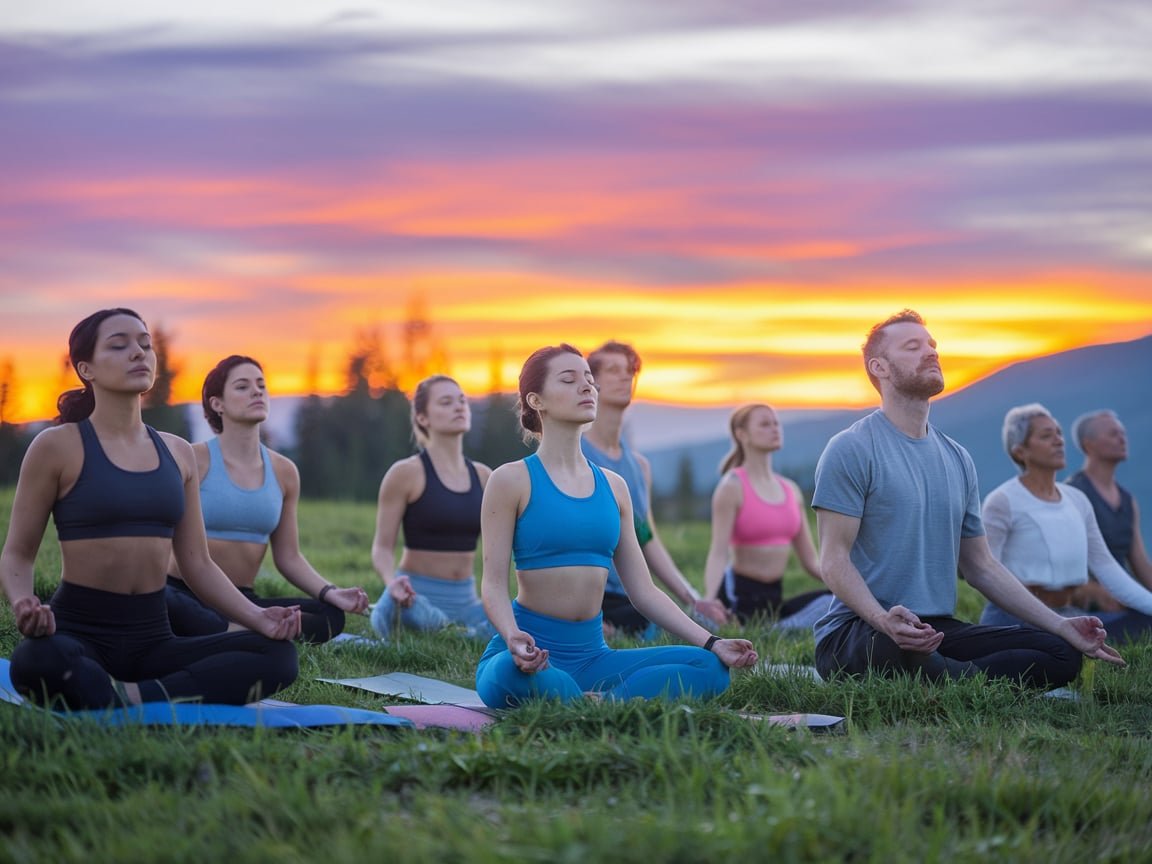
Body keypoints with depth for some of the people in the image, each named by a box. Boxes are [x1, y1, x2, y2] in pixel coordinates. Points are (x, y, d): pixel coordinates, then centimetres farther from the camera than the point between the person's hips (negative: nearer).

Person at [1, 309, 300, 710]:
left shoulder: (177, 453, 13)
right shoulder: (58, 447, -1)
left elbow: (197, 564, 15)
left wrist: (257, 616, -3)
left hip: (152, 640, 5)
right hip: (79, 632, -5)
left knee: (278, 653, -19)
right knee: (36, 661, -42)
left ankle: (133, 697, -25)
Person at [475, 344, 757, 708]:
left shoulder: (614, 486, 14)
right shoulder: (512, 480, -1)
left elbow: (643, 590, 13)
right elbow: (494, 582, -8)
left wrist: (711, 643, 3)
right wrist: (513, 637, -30)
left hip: (592, 655, 6)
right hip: (530, 653, -6)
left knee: (709, 668, -15)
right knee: (514, 675, -42)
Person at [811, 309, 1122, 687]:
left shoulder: (957, 459, 18)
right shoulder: (851, 450, -4)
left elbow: (981, 566, 21)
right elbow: (834, 559, -11)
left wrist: (1060, 625, 12)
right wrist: (884, 620, -30)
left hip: (940, 629, 7)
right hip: (856, 630, -7)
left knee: (1062, 653, -12)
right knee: (897, 650, -42)